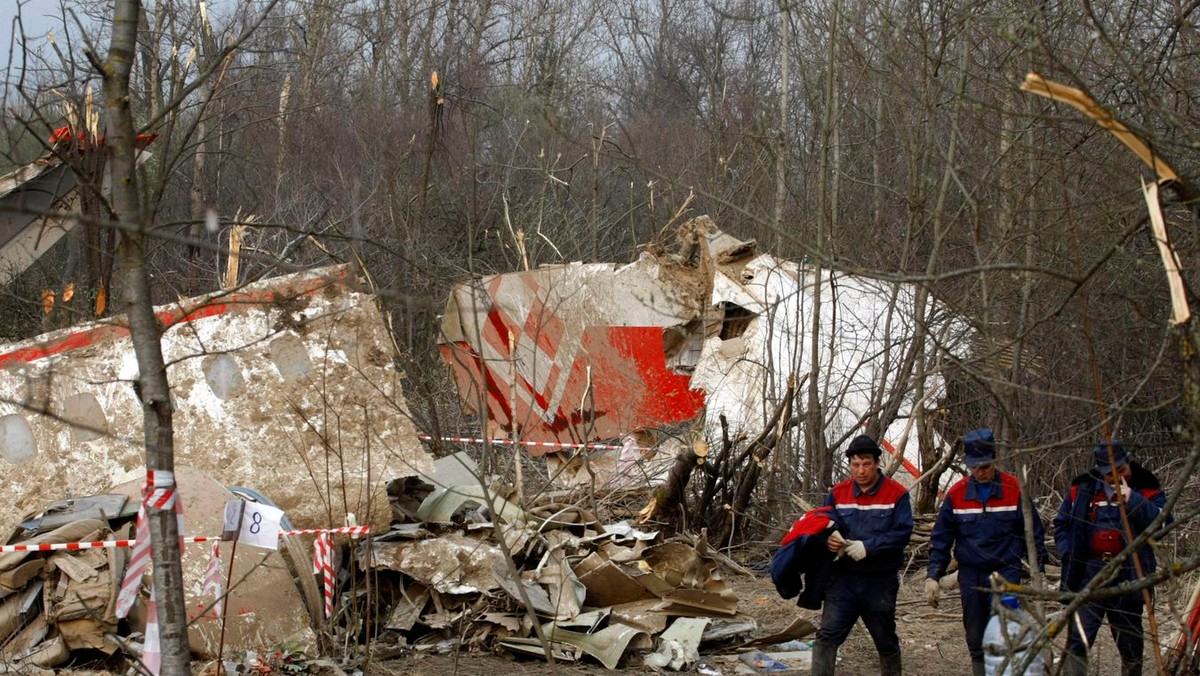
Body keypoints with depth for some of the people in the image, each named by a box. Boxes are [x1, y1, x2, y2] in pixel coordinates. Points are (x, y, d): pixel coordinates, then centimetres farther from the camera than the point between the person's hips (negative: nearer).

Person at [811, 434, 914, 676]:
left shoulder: (897, 494, -7)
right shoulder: (838, 493, 4)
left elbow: (903, 532, -14)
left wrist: (868, 546, -24)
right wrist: (830, 538, -17)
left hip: (880, 581, -2)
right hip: (843, 579, 2)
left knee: (886, 641, 15)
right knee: (827, 635, -11)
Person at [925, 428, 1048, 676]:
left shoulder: (1014, 489, -5)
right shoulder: (957, 493, 1)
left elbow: (1034, 532, 4)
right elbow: (941, 538, 6)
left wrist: (1038, 569, 2)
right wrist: (933, 576, 0)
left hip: (1005, 570, -3)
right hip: (970, 574, 3)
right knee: (976, 639, 9)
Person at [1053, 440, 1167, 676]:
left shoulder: (1147, 489, -1)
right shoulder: (1083, 489, 3)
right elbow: (1062, 523, 15)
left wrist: (1131, 499, -24)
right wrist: (1069, 554, 0)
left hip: (1128, 575, 0)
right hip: (1088, 575, 0)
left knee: (1130, 643, 12)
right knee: (1078, 640, -7)